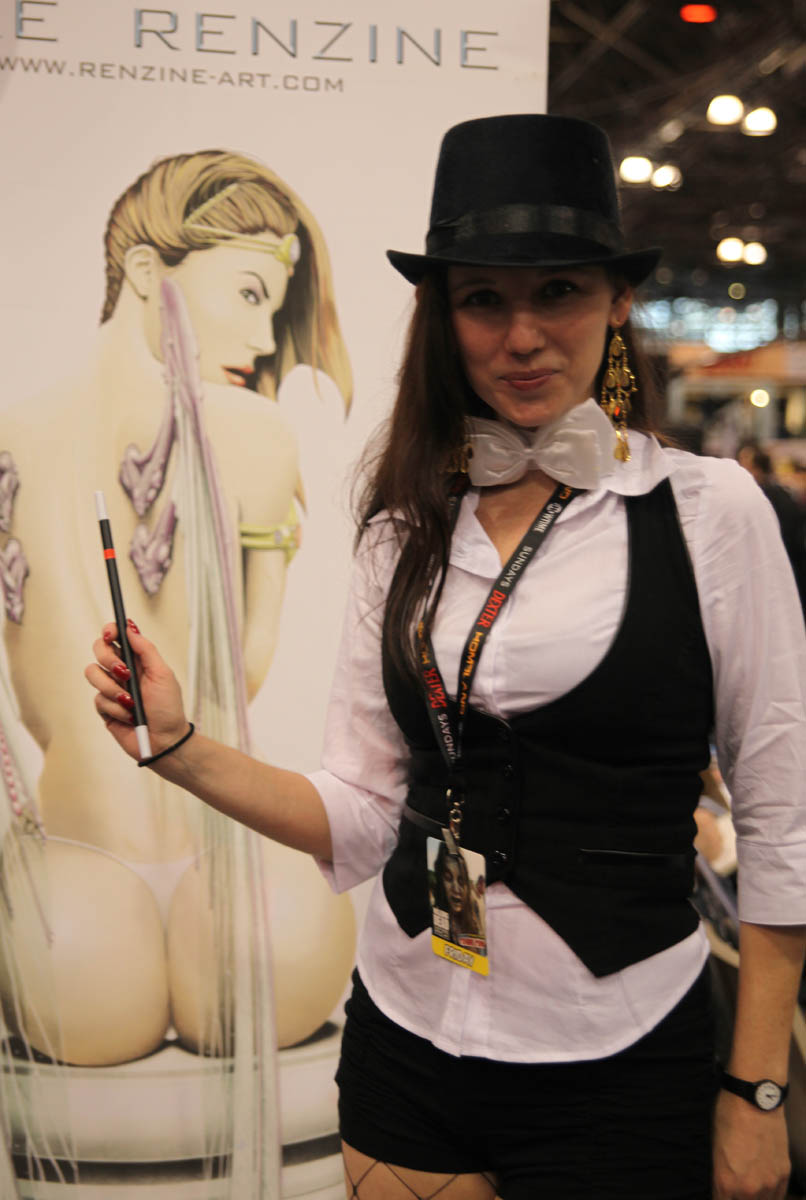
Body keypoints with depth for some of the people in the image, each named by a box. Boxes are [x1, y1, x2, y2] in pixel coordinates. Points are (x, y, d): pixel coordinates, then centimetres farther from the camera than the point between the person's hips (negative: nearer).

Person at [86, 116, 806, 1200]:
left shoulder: (708, 512, -8)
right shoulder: (405, 531, 2)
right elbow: (361, 813, 4)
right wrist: (178, 746, -8)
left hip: (615, 1068, -3)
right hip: (406, 1041, 3)